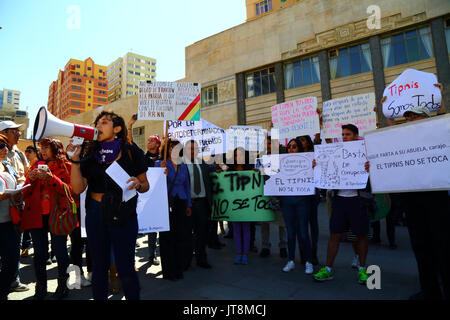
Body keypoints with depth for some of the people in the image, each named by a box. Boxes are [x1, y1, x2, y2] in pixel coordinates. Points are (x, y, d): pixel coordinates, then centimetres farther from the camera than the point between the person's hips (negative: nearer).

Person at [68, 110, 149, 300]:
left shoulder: (130, 151, -1)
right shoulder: (90, 154, 6)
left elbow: (145, 185, 4)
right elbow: (78, 188, -1)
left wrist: (138, 184, -18)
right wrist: (75, 160, -10)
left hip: (123, 215, -3)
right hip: (96, 214, 3)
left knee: (125, 267, 2)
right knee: (99, 267, 14)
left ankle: (133, 297, 25)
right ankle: (99, 297, 35)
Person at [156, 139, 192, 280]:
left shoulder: (183, 166, 14)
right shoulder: (160, 164, 0)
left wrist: (188, 205, 15)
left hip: (180, 203, 4)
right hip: (166, 203, -4)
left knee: (181, 236, 4)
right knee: (167, 236, 0)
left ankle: (178, 269, 19)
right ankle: (168, 271, 14)